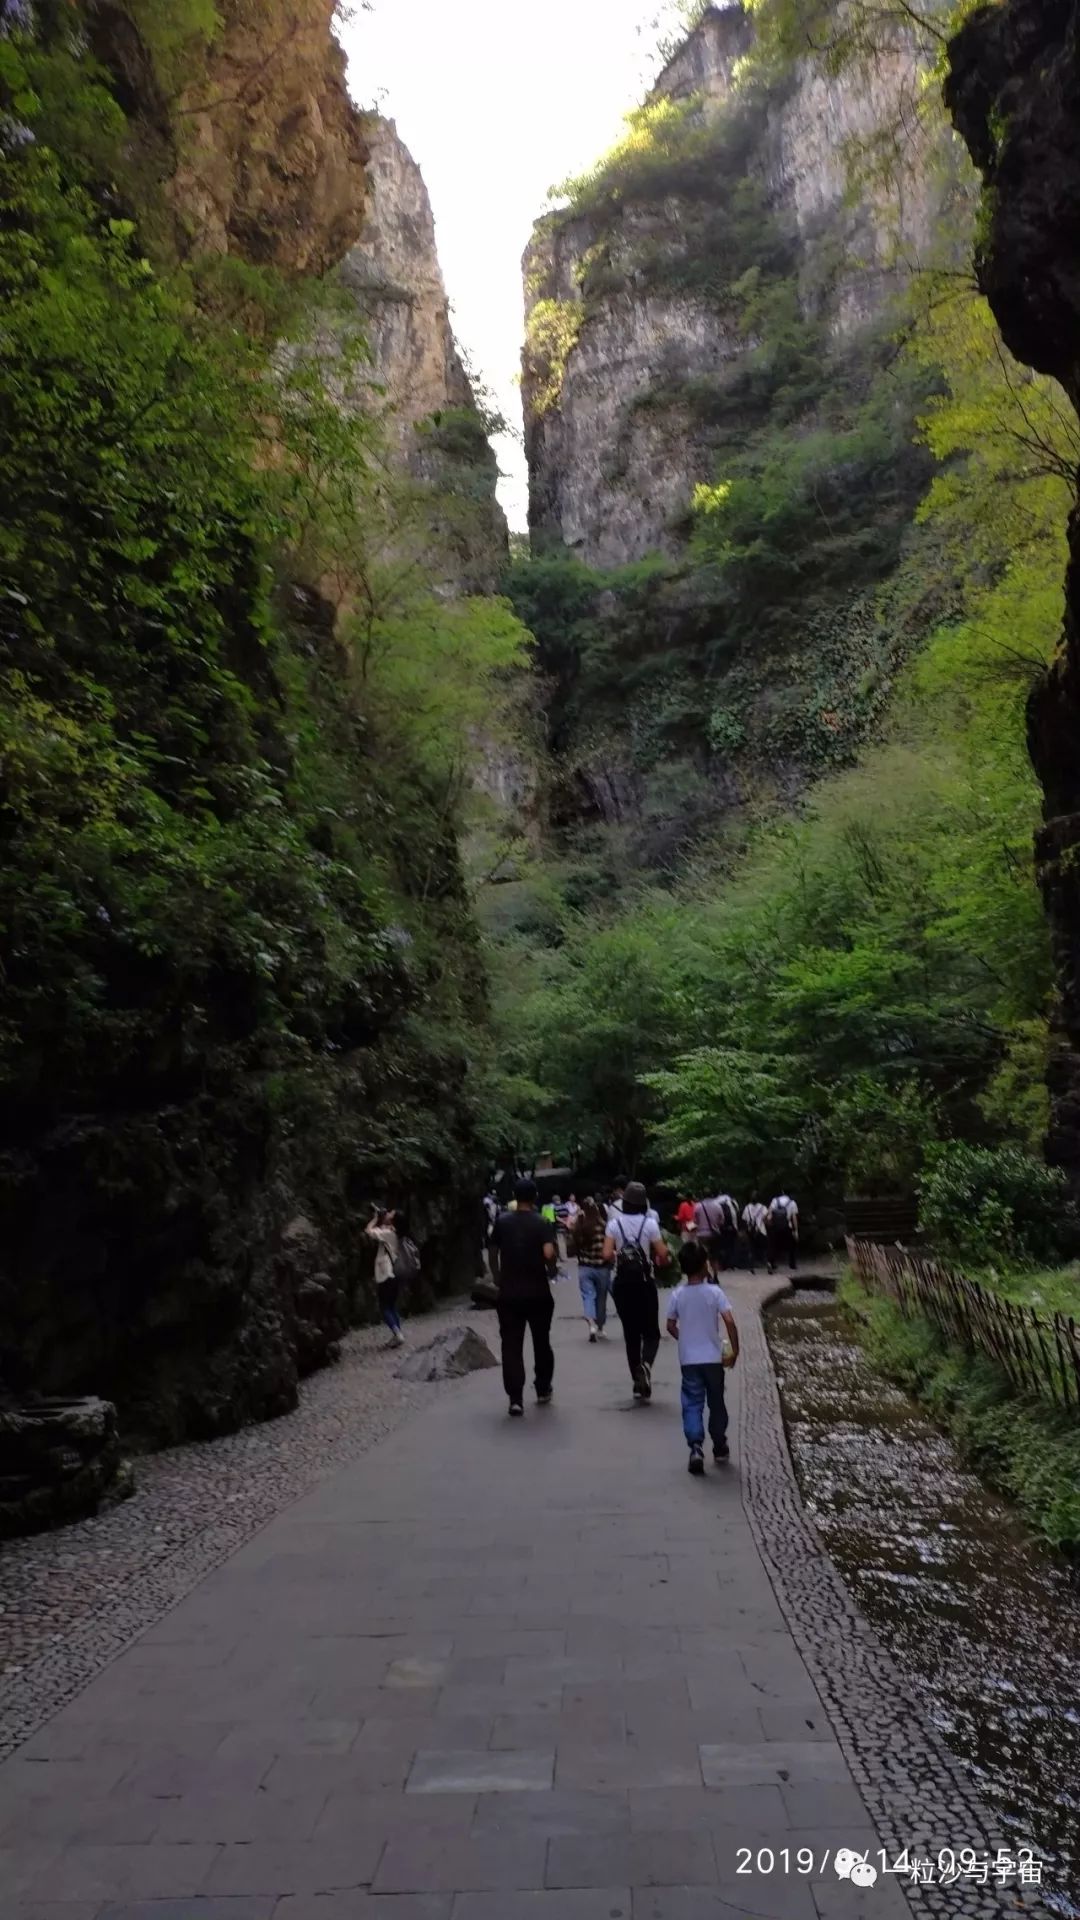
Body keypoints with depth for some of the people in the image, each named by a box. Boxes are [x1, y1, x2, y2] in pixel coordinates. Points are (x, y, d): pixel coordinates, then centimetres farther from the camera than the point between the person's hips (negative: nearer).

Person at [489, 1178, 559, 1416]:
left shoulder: (502, 1222, 2)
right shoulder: (542, 1224, -7)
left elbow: (493, 1252, 9)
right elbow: (549, 1253, -21)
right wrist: (551, 1270, -1)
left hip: (509, 1293, 1)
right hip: (538, 1292, -1)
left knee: (511, 1346, 2)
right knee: (541, 1342, 17)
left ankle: (515, 1399, -6)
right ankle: (543, 1390, 28)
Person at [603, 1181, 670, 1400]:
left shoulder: (615, 1223, -3)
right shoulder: (650, 1223, -8)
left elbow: (607, 1254, -9)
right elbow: (663, 1254, -11)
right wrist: (662, 1260, 11)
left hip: (622, 1282, 2)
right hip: (645, 1283, -2)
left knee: (631, 1333, 13)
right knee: (651, 1332, 9)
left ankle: (638, 1383, 15)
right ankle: (645, 1364, -20)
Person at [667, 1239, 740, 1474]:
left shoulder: (677, 1295, -5)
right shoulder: (715, 1292, -12)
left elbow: (671, 1326, 2)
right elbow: (730, 1322, -17)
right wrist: (735, 1351, -7)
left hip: (688, 1359, 1)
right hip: (713, 1357, -1)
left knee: (692, 1404, 3)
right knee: (716, 1403, 16)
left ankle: (696, 1447, -15)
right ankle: (719, 1447, 29)